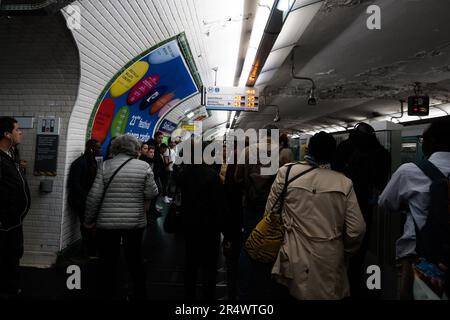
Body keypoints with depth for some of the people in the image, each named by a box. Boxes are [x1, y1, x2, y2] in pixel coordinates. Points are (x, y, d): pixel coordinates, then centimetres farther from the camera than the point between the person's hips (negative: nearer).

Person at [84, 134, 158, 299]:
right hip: (135, 222, 1)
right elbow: (151, 194, -6)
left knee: (108, 261, 14)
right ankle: (140, 293, 31)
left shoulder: (105, 166, -5)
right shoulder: (143, 166, -6)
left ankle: (108, 293, 27)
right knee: (134, 258, 18)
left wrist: (89, 220, 5)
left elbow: (94, 196, -7)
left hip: (107, 222, -1)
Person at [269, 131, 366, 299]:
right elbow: (357, 229, -8)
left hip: (296, 261, 0)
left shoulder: (286, 172, -11)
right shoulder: (344, 182, -10)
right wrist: (344, 252, 12)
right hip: (331, 261, 1)